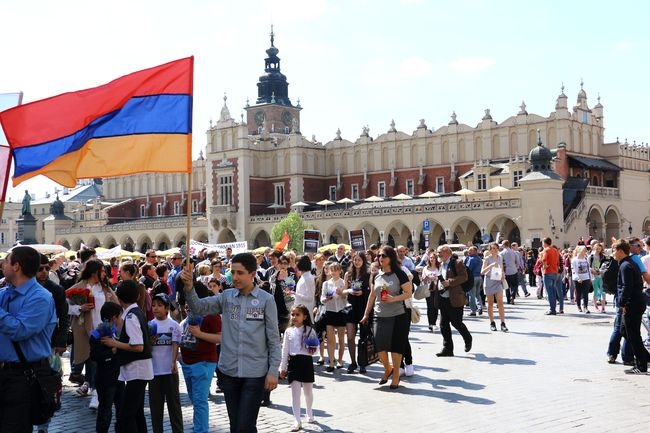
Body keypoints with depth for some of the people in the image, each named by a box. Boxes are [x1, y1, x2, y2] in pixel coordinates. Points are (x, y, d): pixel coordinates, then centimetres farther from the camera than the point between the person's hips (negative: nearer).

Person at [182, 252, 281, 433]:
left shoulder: (266, 300, -6)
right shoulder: (226, 296, 4)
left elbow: (273, 339, -4)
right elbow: (199, 307, -2)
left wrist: (273, 371, -8)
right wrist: (189, 288, -19)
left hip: (255, 373, -4)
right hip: (229, 371, 4)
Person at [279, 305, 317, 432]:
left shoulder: (310, 330, -2)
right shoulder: (289, 331, 2)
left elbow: (314, 350, 3)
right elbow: (285, 350, 6)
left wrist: (312, 349, -20)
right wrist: (282, 368, 6)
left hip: (306, 362, -1)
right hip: (293, 363, 1)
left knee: (308, 391, 14)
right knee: (295, 392, 0)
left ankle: (309, 414, 37)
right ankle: (297, 421, 3)